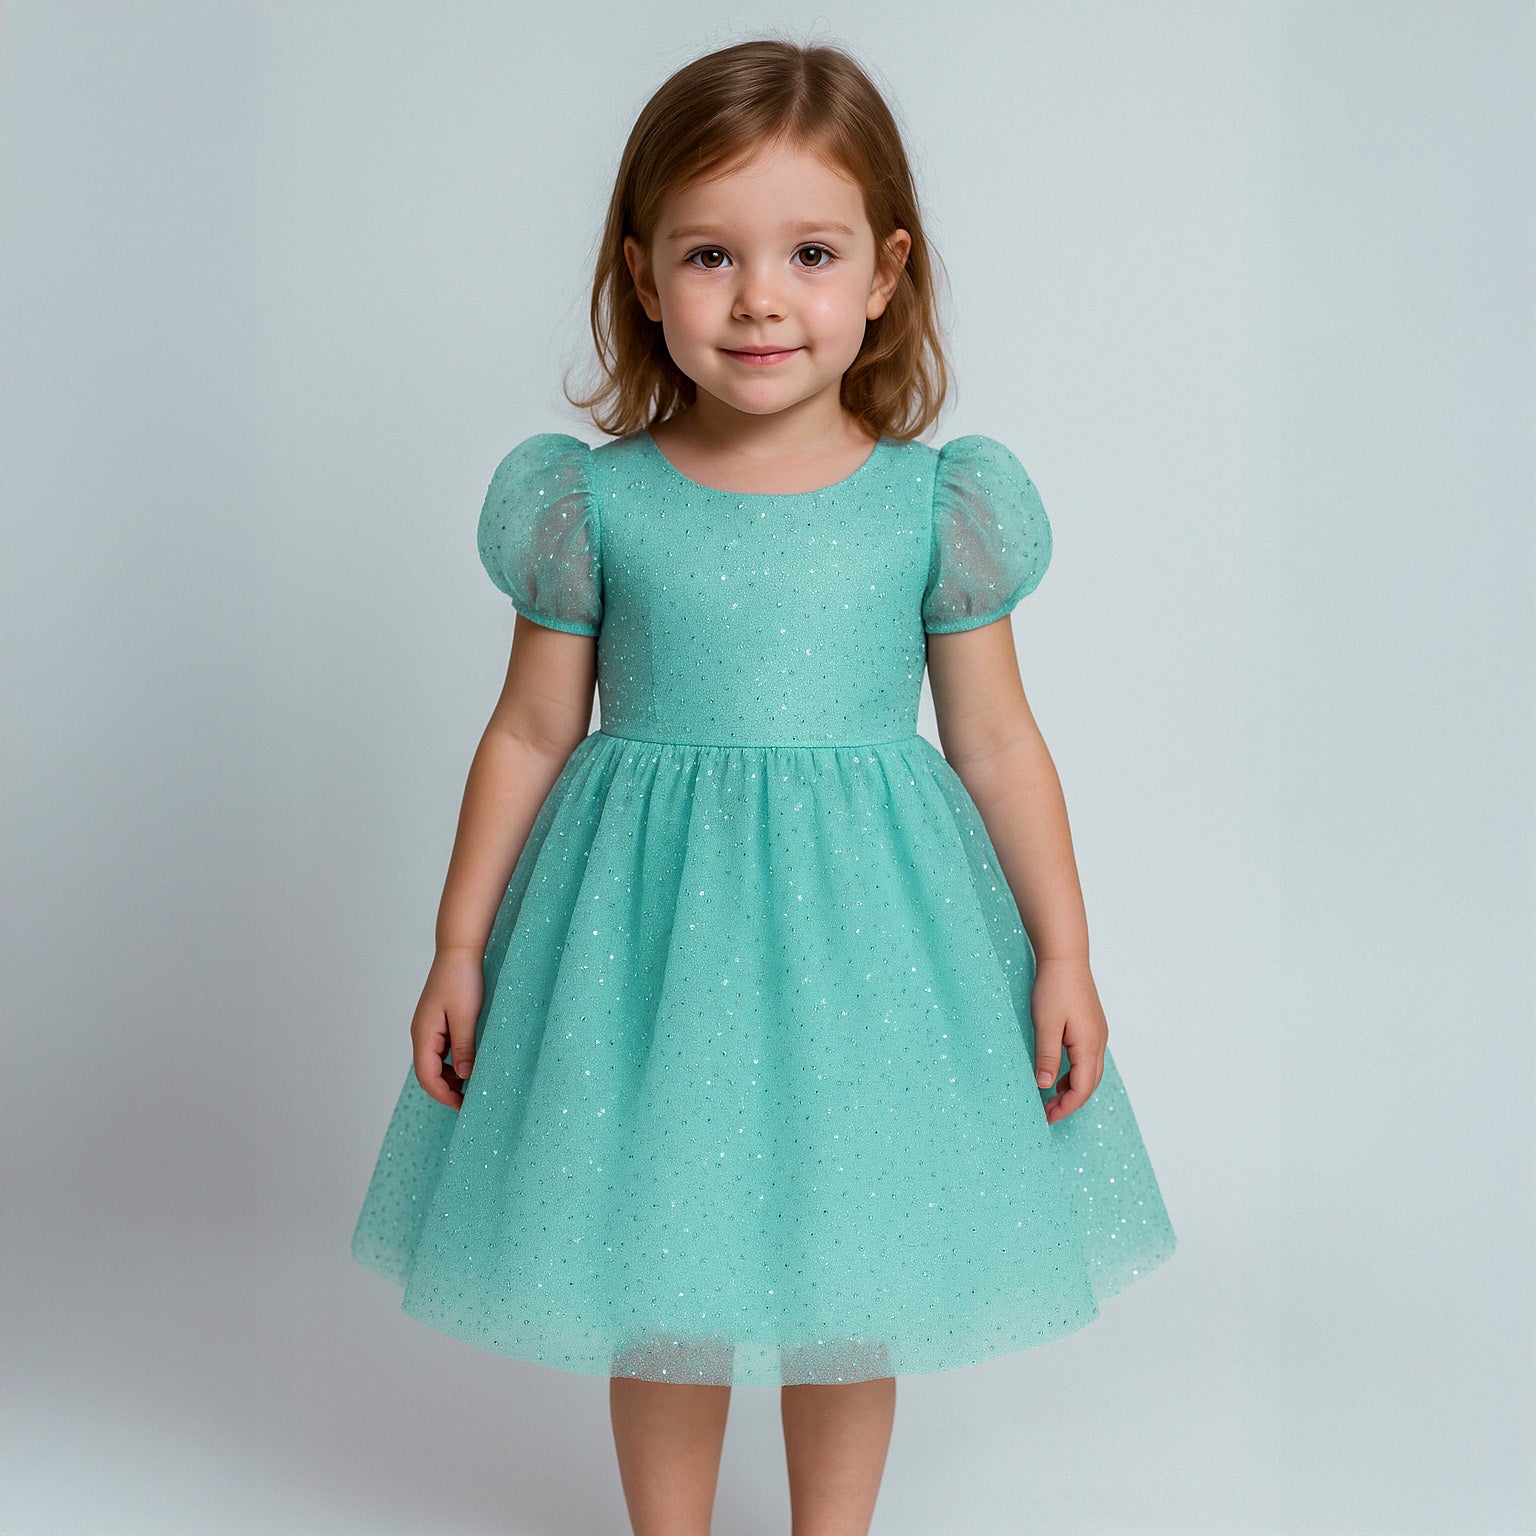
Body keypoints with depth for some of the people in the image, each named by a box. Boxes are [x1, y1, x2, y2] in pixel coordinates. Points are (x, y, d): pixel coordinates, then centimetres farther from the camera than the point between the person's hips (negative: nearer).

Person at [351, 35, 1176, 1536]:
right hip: (649, 919, 0)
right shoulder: (592, 500, -5)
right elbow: (531, 735, 2)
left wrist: (1063, 956, 1)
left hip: (867, 923, 0)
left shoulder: (937, 503, -4)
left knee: (851, 1280, 14)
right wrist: (460, 948, 4)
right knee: (662, 1280, 13)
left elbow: (994, 744, 2)